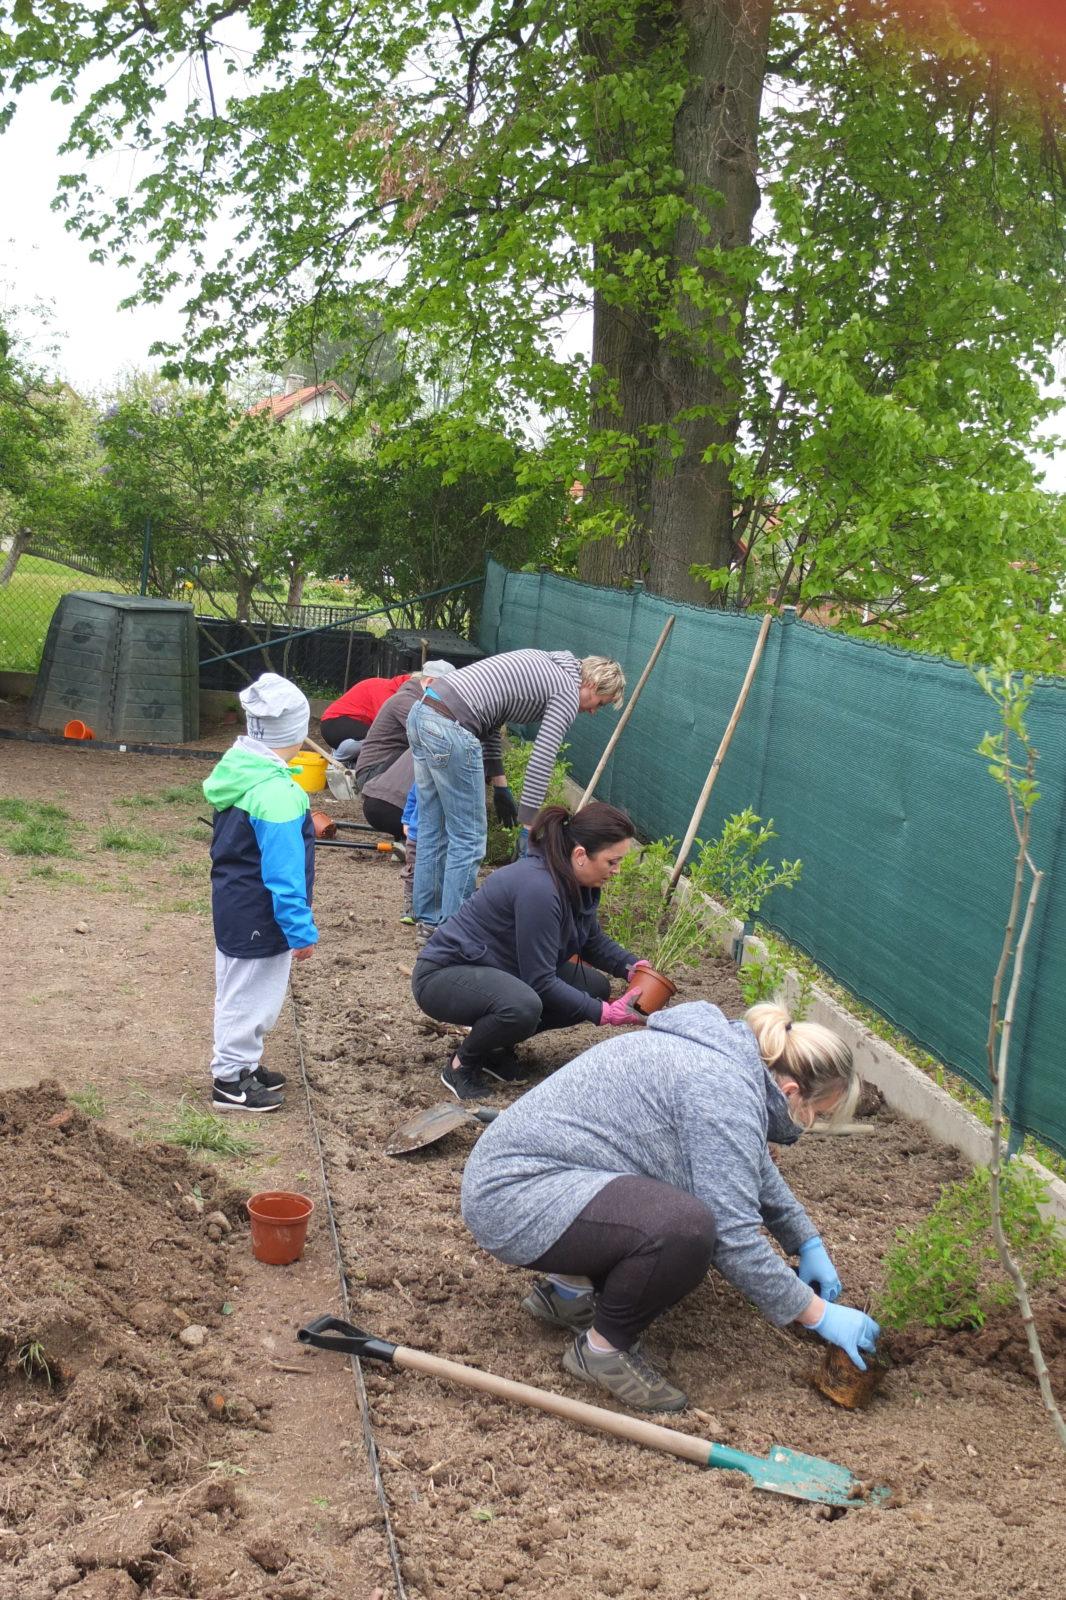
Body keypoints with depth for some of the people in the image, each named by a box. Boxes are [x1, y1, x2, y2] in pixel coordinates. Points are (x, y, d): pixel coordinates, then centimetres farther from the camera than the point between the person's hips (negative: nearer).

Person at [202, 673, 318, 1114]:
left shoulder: (237, 771, 1)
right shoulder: (277, 793, -28)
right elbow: (284, 872, -26)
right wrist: (300, 930, -19)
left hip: (233, 907, 9)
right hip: (259, 919, -9)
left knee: (240, 991, 23)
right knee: (250, 994, 6)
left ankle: (241, 1064, 38)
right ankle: (230, 1081, 18)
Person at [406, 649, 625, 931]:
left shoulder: (543, 664, 25)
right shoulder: (568, 693, 0)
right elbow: (541, 762, -7)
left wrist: (499, 783, 25)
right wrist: (528, 828, -4)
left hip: (422, 712, 10)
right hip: (451, 730, -10)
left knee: (433, 830, 19)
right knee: (468, 840, 1)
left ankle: (429, 917, 28)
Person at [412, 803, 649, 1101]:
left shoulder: (577, 884, -4)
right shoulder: (538, 888, -31)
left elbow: (593, 942, 13)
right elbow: (541, 981, -26)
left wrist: (632, 966, -5)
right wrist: (604, 1013, -23)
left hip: (499, 970, 9)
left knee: (594, 987, -1)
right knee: (522, 1006, -38)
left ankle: (496, 1045, 9)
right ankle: (461, 1065, -9)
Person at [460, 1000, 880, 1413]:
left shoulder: (730, 1053, 10)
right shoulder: (723, 1090, -20)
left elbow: (754, 1170, 26)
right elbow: (734, 1238, -22)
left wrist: (808, 1244, 26)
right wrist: (819, 1314, -12)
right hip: (512, 1199, -11)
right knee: (686, 1227, -31)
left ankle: (570, 1286, 17)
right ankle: (602, 1348, -6)